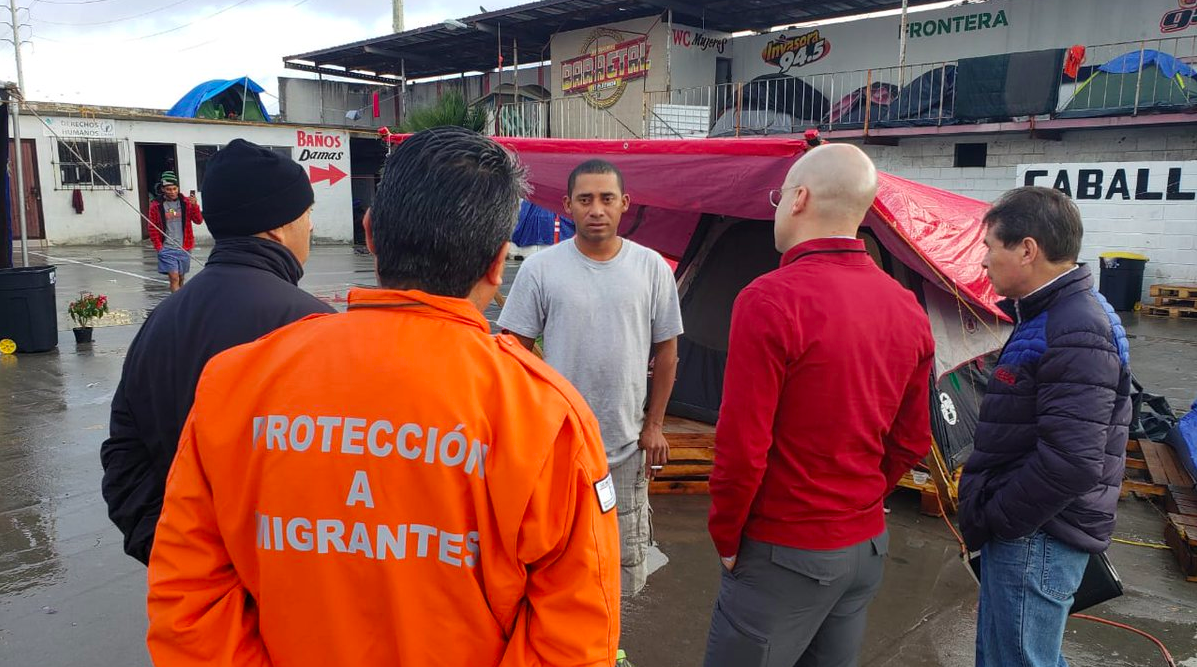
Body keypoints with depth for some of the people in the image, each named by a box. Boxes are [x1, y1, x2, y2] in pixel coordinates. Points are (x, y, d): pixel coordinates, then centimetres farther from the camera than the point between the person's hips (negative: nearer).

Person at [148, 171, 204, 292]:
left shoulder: (186, 203, 2)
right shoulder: (156, 205, -2)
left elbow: (198, 221, -4)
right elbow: (152, 229, 3)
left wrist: (194, 206, -19)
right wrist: (158, 247, -3)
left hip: (184, 248, 3)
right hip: (166, 249, -3)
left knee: (181, 279, 14)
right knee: (174, 278, -12)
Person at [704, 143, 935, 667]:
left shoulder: (771, 300, -20)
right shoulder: (907, 307, 3)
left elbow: (742, 445, -20)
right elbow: (912, 441, 9)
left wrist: (726, 537, -6)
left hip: (785, 554, -7)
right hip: (869, 546, 7)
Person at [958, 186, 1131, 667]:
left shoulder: (1077, 332, -22)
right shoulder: (1056, 316, 12)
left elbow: (1073, 461, -29)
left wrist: (992, 519, -17)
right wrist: (989, 512, 14)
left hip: (1036, 538, -10)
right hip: (1030, 531, 10)